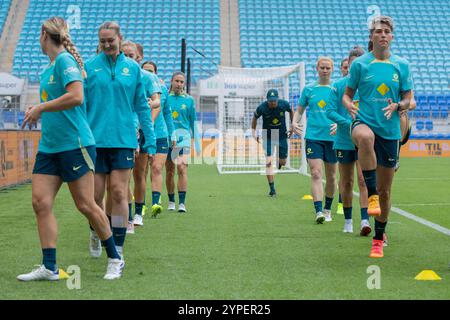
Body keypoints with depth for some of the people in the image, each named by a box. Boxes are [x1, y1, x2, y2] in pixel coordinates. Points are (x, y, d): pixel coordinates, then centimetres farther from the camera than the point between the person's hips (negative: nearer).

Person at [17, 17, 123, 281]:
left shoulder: (65, 60, -11)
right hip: (49, 146, 9)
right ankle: (49, 267, 2)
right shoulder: (49, 68, 16)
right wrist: (38, 111, 12)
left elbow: (76, 97, -23)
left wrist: (41, 108, -17)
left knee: (86, 205, -2)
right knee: (41, 202, -1)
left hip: (74, 143, -9)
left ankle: (115, 259, 14)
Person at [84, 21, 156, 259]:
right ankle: (96, 233, 32)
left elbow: (142, 106, 9)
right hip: (95, 139, 0)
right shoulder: (89, 67, 4)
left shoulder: (133, 68, 7)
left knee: (119, 193, -6)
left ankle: (117, 249, 0)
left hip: (123, 139, 0)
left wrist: (150, 141, 5)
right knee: (95, 195, 4)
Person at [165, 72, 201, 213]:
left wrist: (197, 143, 13)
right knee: (170, 171, 7)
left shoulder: (189, 99, 6)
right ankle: (171, 201, 20)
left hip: (183, 136, -1)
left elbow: (193, 122, 12)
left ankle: (182, 202, -17)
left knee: (182, 168, -15)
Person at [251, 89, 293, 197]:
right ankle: (272, 189, -5)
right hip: (268, 136, -1)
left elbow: (291, 111, 6)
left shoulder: (284, 104, -17)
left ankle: (279, 161, 47)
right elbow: (255, 118, 0)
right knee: (268, 162, -11)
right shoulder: (262, 108, -20)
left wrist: (292, 126, 4)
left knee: (283, 162, 7)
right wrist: (253, 132, -4)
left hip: (282, 135, 2)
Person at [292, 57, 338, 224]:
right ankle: (318, 211, -18)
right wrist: (295, 122, -4)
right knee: (316, 174, -13)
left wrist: (339, 123, -15)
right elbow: (299, 110, 15)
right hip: (313, 136, 0)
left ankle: (327, 210, 26)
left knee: (331, 176, 9)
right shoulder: (309, 89, 8)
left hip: (332, 137, 0)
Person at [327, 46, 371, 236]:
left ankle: (365, 220, -15)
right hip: (343, 141, 1)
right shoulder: (338, 85, 1)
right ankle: (348, 220, 21)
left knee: (363, 180, -12)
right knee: (346, 182, 9)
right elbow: (330, 112, -3)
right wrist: (349, 123, -17)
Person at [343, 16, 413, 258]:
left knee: (385, 190, 7)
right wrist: (349, 105, -14)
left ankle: (378, 239, 25)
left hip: (390, 131, 2)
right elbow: (347, 94, 9)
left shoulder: (402, 65, 6)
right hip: (364, 122, -2)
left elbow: (407, 99, 10)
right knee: (366, 137, -43)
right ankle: (371, 195, -34)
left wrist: (397, 106, -12)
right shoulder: (360, 64, 2)